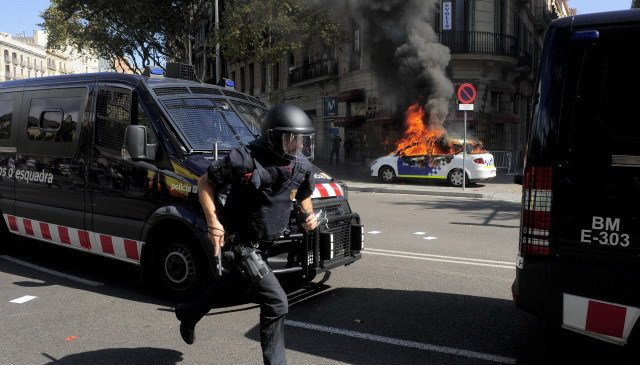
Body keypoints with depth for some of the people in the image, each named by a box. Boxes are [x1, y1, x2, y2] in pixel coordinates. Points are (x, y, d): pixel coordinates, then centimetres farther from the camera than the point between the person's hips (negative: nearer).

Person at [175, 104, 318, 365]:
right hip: (240, 242, -8)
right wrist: (213, 223, -21)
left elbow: (304, 194, 16)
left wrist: (307, 214, -3)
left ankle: (188, 314, 55)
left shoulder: (302, 166, -5)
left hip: (267, 242, 8)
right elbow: (204, 183, -13)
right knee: (276, 303, -12)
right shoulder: (244, 160, -25)